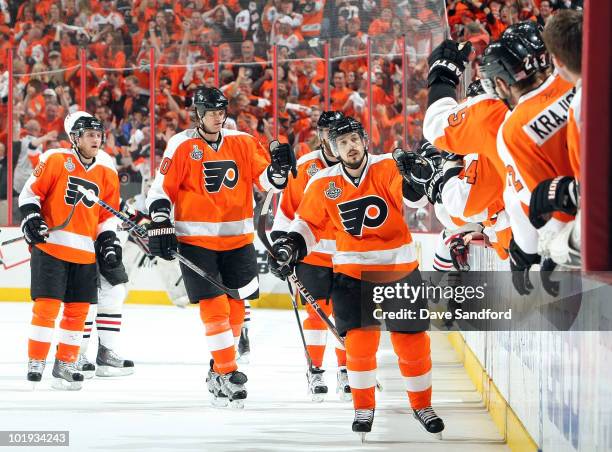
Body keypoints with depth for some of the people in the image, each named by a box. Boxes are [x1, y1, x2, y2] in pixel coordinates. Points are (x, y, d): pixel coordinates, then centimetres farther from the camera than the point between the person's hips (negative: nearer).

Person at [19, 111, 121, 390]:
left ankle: (65, 365, 18)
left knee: (78, 310, 6)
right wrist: (31, 219, -12)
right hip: (50, 246, -5)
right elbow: (30, 191, 0)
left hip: (85, 252, 5)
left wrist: (109, 241, 8)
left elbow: (108, 213, 17)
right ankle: (35, 362, 2)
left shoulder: (107, 172, 9)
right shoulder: (55, 160, -4)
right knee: (47, 305, -9)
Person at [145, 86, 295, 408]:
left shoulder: (242, 143, 5)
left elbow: (265, 180, 3)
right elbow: (162, 189, -3)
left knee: (235, 305, 6)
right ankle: (228, 373, -6)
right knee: (213, 305, -9)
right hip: (196, 239, -4)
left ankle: (219, 369, 21)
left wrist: (278, 169, -18)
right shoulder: (182, 146, -5)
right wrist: (160, 226, -11)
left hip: (237, 238, 4)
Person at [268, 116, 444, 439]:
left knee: (413, 341, 4)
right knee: (360, 341, -8)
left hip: (400, 270, -1)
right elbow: (309, 223, 7)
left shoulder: (387, 168, -11)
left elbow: (416, 195, -26)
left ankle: (422, 405, 24)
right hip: (352, 274, 1)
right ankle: (364, 408, 12)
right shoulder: (323, 184, -3)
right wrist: (290, 246, -9)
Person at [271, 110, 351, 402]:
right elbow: (288, 205, 5)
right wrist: (280, 237, 0)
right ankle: (314, 371, 11)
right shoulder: (304, 167, -4)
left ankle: (345, 370, 15)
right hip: (312, 252, -1)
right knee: (317, 311, 0)